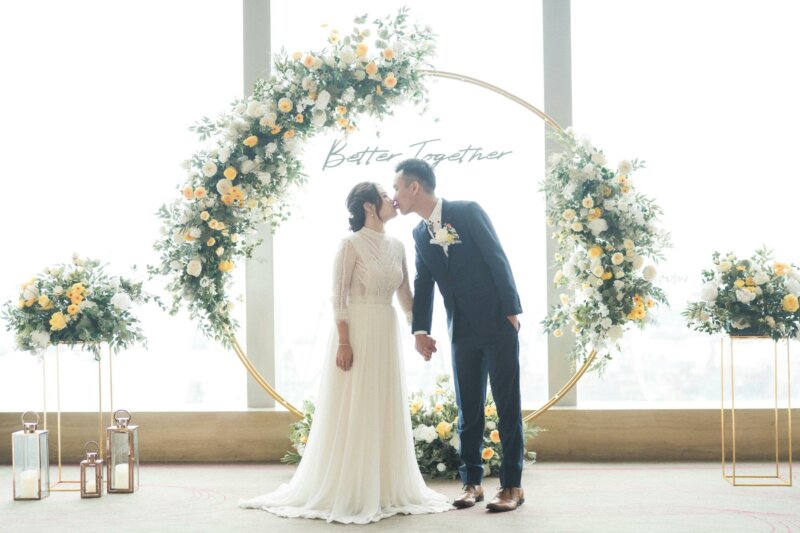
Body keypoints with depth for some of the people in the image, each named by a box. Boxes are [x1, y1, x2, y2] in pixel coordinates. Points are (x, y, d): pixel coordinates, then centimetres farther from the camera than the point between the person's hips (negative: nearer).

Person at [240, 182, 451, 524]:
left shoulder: (397, 246, 11)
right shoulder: (351, 244, -8)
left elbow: (405, 295, 17)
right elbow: (339, 297, -12)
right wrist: (344, 342, -18)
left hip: (387, 335, 7)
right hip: (357, 332, -7)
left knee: (386, 412, 10)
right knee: (354, 410, -2)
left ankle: (385, 489, 19)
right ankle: (346, 491, 6)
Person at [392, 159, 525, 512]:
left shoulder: (468, 212, -8)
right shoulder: (420, 234, 9)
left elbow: (498, 259, -9)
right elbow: (423, 284, 12)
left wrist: (511, 311, -12)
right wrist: (420, 330, 2)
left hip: (497, 324, -5)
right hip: (462, 331, 6)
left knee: (508, 407, -1)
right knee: (468, 411, 8)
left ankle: (512, 485, 4)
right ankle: (471, 482, 16)